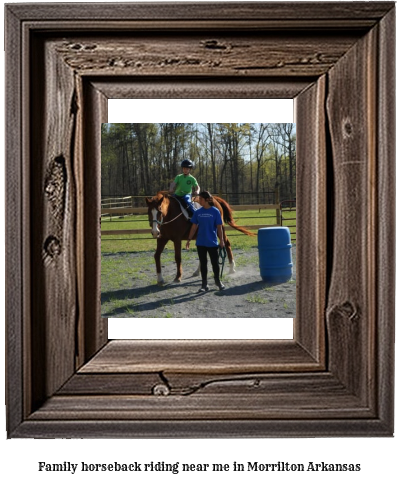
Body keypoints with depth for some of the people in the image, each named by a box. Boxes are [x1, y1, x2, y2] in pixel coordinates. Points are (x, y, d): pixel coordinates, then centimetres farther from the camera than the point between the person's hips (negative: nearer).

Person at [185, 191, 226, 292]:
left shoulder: (215, 211, -8)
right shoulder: (198, 212, 1)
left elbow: (219, 227, -5)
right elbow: (194, 227, 6)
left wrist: (221, 240, -8)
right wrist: (189, 240, 6)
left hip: (212, 243, -3)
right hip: (200, 243, 3)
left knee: (215, 263, 7)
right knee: (203, 263, 8)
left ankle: (218, 281, 29)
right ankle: (204, 285, 17)